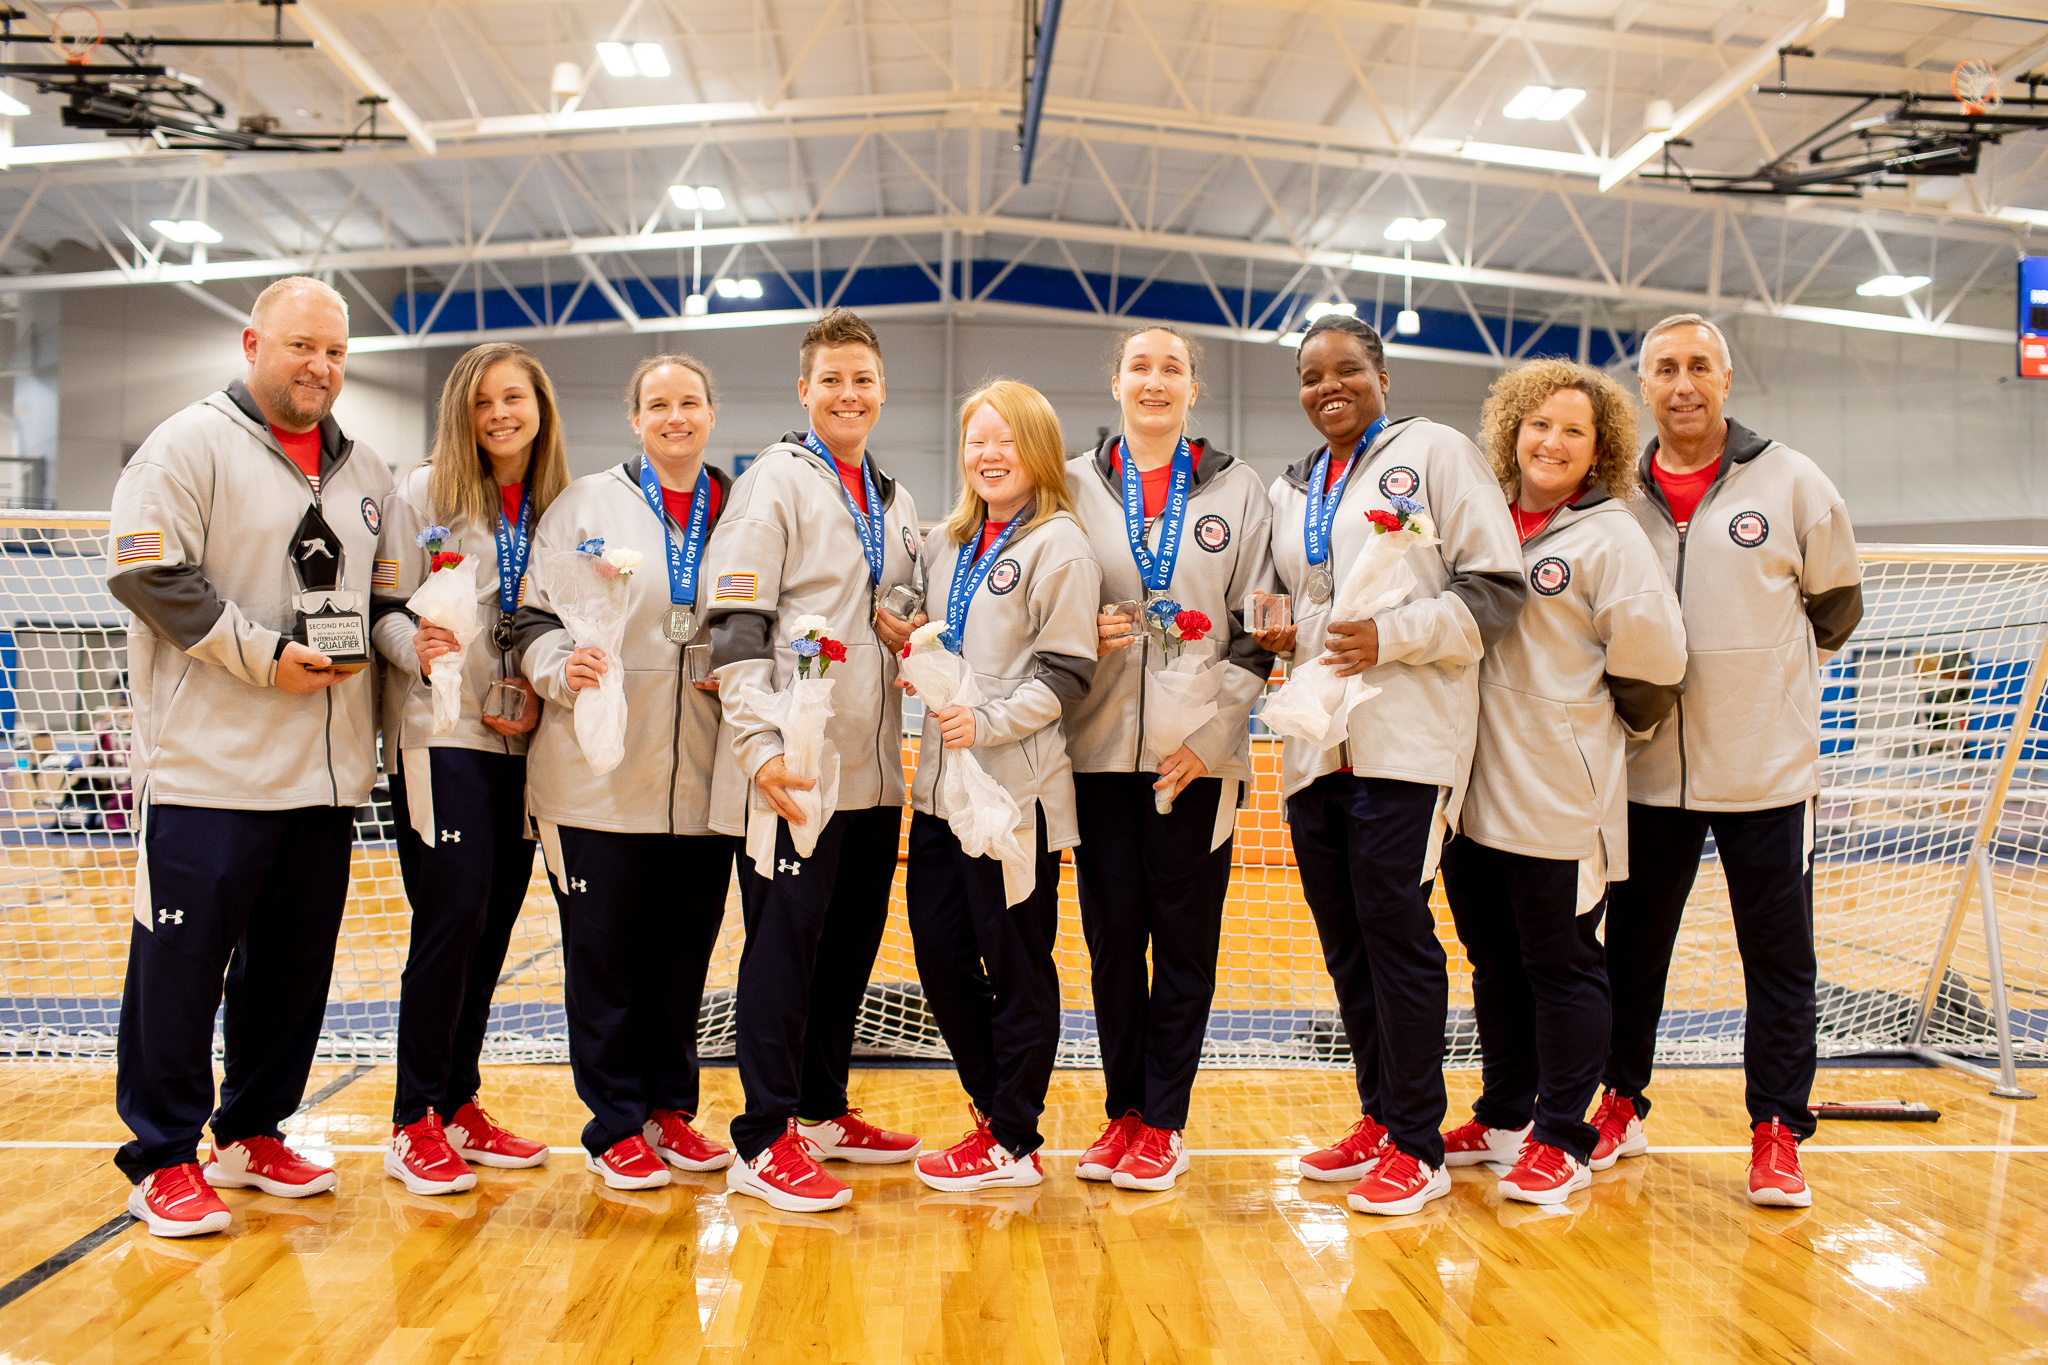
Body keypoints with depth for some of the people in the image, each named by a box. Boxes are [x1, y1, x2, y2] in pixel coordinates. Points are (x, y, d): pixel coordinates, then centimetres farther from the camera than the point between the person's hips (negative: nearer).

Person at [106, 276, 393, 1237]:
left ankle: (253, 1135, 27)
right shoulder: (192, 444, -3)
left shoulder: (364, 471, 16)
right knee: (181, 960, 0)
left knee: (294, 966, 12)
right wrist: (262, 655, -16)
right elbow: (147, 572, -12)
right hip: (210, 764, -6)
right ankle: (162, 1159, 13)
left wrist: (360, 649, 3)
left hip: (326, 771, 6)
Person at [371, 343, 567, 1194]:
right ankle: (414, 1123, 3)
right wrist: (419, 650, -24)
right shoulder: (423, 493, -1)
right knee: (453, 917, -9)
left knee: (494, 924, 8)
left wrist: (540, 695, -5)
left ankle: (458, 1106, 21)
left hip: (520, 742, 4)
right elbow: (384, 610, -4)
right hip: (440, 737, -4)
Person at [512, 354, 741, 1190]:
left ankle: (670, 1108, 26)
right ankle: (615, 1126, 16)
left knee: (686, 952, 10)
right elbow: (536, 619, 1)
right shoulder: (585, 505, 5)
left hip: (703, 776, 2)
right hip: (601, 771, -2)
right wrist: (563, 668, -18)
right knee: (605, 955, 3)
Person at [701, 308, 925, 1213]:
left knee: (853, 942, 13)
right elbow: (735, 625, -11)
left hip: (875, 766, 7)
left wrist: (915, 635, 4)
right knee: (784, 942, -3)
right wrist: (759, 741, -21)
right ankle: (766, 1142, 6)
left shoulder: (892, 500, 17)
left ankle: (822, 1112, 26)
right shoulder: (775, 482, -4)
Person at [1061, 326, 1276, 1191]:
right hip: (1100, 747, 1)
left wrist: (1208, 730, -8)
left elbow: (1258, 628, 3)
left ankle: (1162, 1122, 14)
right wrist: (1080, 637, -10)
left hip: (1198, 754, -1)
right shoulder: (1075, 486, 8)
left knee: (1185, 940, 2)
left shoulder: (1240, 490, 7)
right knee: (1112, 936, 4)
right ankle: (1123, 1111, 18)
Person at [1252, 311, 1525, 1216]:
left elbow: (1496, 586, -5)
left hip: (1406, 735, -6)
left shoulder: (1435, 452, 1)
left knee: (1393, 922, -7)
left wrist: (1392, 636, -16)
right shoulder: (1290, 491, 20)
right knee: (1342, 932, 9)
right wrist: (1279, 636, 8)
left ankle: (1418, 1147, 4)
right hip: (1315, 739, 6)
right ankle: (1378, 1118, 22)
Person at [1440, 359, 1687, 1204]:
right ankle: (1504, 1118, 29)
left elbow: (1653, 657, -11)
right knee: (1494, 963, 15)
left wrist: (1603, 721, 2)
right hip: (1477, 792, 6)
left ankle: (1563, 1141, 15)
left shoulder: (1608, 535, -6)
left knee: (1560, 967, 4)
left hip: (1562, 799, -6)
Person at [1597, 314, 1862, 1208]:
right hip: (1648, 770, 2)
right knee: (1633, 948, 12)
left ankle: (1777, 1133, 16)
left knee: (1778, 958, 4)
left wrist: (1768, 668, 11)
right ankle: (1622, 1107, 27)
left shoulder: (1793, 482, -1)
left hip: (1767, 770, -2)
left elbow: (1836, 607, 10)